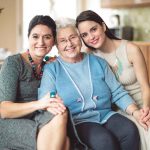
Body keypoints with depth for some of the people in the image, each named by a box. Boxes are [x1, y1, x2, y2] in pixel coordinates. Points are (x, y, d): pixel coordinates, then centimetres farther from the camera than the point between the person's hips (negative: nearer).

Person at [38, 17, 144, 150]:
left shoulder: (98, 62, 13)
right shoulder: (52, 69, 5)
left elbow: (118, 93, 11)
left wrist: (135, 112, -6)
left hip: (106, 115, 4)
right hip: (77, 121, -3)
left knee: (130, 130, -25)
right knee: (105, 139, -31)